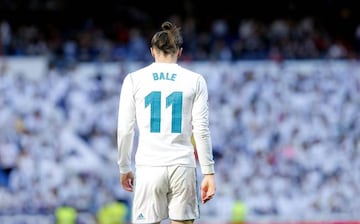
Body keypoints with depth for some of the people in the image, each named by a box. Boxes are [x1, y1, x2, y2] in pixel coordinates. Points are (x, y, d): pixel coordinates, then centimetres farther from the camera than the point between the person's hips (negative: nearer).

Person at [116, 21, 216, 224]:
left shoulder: (134, 80, 4)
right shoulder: (195, 81, 4)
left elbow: (125, 130, 3)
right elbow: (201, 130, 0)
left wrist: (124, 168, 14)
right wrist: (209, 173, 2)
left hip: (149, 167, 0)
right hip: (182, 166, 0)